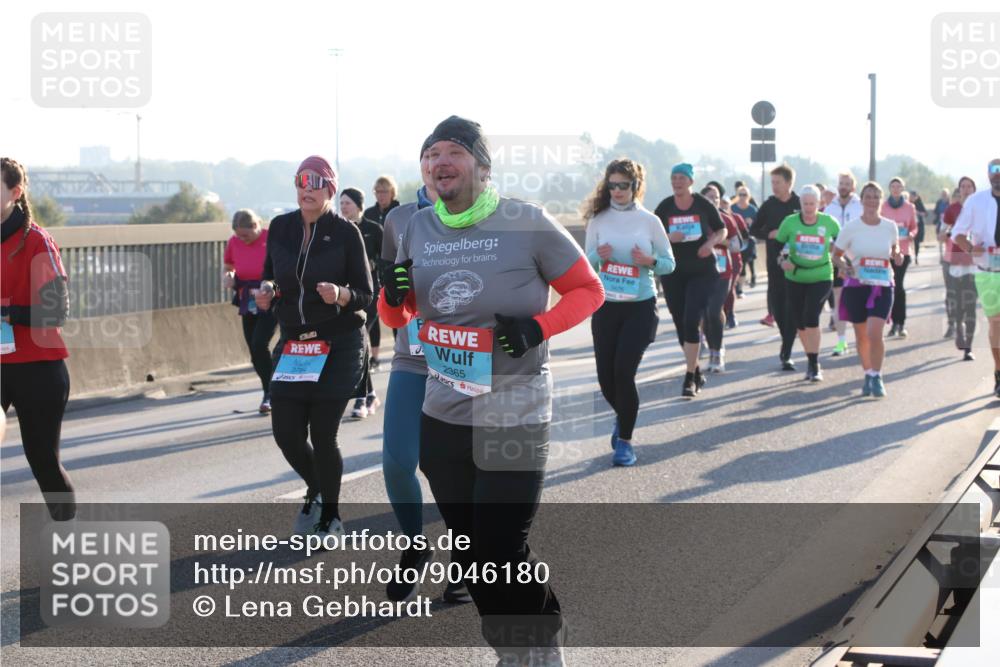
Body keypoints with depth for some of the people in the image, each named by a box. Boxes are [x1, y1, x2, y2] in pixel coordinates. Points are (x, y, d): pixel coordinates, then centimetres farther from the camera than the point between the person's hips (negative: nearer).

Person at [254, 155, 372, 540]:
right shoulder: (280, 228, 4)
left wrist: (340, 295, -26)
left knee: (322, 435, -3)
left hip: (340, 346, -4)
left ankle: (330, 518, 18)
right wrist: (265, 294, -7)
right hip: (293, 345, 4)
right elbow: (270, 278, 16)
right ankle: (315, 492, 33)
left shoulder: (346, 233, -7)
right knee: (286, 433, 1)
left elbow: (365, 294, -5)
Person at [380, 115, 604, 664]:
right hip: (443, 417, 6)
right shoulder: (418, 229, 5)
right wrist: (394, 296, -7)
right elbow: (398, 318, 16)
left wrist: (537, 327, -19)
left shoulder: (527, 223, -10)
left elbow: (589, 291, -3)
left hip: (514, 420, -6)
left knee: (503, 554, -6)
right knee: (470, 553, 14)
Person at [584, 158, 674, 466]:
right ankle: (623, 416, 38)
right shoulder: (598, 220, 1)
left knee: (624, 371, -13)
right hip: (605, 306, 2)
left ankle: (624, 440, 2)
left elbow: (669, 264, 4)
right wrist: (599, 256, -16)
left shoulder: (649, 221, -2)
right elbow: (585, 263, 6)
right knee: (606, 376, 4)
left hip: (641, 306, -2)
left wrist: (650, 261, -16)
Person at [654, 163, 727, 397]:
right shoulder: (665, 207, 0)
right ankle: (696, 372, 26)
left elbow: (722, 230, 8)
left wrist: (711, 242, -13)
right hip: (673, 274, 3)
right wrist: (668, 238, -17)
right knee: (681, 324, 7)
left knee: (691, 321, -15)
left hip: (702, 271, -3)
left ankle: (690, 378, -11)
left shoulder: (703, 204, -3)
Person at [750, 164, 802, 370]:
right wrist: (769, 234, -7)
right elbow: (754, 229, 11)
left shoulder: (801, 204, -3)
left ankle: (786, 354, -4)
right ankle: (787, 344, 28)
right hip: (775, 264, 3)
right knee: (777, 307, 6)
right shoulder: (769, 205, 5)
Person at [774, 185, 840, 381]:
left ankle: (815, 365, -12)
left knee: (811, 317, -19)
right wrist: (782, 261, -12)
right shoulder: (790, 222, -5)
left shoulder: (828, 223, -5)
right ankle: (812, 363, 26)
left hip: (821, 278, -2)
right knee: (800, 323, 8)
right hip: (795, 278, 2)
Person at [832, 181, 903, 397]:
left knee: (875, 333, -17)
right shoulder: (851, 227, -4)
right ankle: (867, 375, 28)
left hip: (882, 286, -1)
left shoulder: (890, 227, 1)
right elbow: (836, 255, 4)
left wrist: (897, 256, -3)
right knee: (861, 336, 9)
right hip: (856, 285, 1)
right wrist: (843, 266, -17)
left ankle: (877, 377, -2)